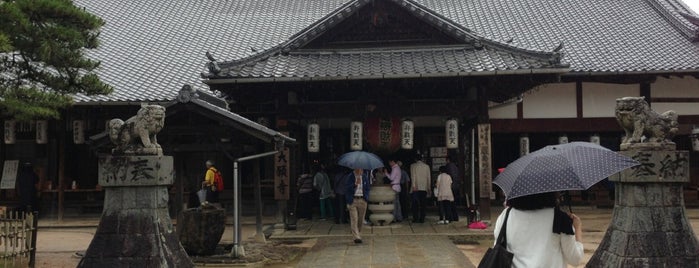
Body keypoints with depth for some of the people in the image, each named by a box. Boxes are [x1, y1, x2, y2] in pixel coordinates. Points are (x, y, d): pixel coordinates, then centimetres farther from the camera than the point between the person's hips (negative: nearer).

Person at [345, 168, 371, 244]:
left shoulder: (365, 176, 8)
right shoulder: (350, 177, -4)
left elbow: (368, 187, 11)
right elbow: (347, 188, -9)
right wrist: (355, 184, -20)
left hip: (363, 200, 4)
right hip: (353, 200, -4)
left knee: (361, 220, 10)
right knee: (354, 220, -10)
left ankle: (359, 235, 25)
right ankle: (356, 237, -13)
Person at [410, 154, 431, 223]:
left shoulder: (413, 166, 2)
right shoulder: (426, 166, 8)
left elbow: (413, 176, -6)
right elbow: (429, 177, 8)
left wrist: (414, 186, -11)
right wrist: (429, 187, 13)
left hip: (416, 188, -2)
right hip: (424, 187, 2)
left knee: (415, 204, 3)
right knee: (423, 204, 5)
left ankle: (415, 219, -2)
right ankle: (422, 219, 2)